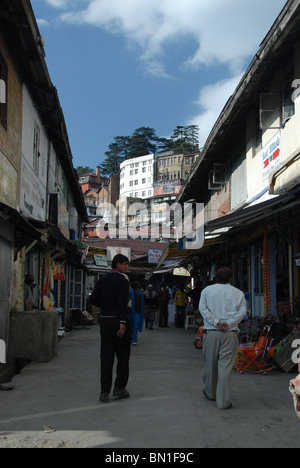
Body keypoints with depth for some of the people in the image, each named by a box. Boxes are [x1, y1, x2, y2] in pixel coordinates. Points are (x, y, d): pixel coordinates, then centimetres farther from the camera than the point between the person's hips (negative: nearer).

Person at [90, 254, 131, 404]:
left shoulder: (102, 279, 11)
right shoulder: (122, 279, -8)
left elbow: (93, 300, 9)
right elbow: (122, 302, -18)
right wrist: (122, 322, -22)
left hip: (104, 320, 6)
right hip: (118, 320, -5)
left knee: (106, 355, 6)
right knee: (123, 355, 8)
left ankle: (104, 391, 5)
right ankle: (119, 388, 9)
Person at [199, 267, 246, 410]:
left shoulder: (207, 290, 9)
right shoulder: (238, 293, 8)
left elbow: (202, 308, -3)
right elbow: (242, 311, -4)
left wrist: (215, 322, -7)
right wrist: (229, 323, -9)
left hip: (211, 332, 1)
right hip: (230, 334, -1)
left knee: (210, 364, 15)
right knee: (225, 366, -1)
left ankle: (210, 393, 33)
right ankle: (223, 401, 0)